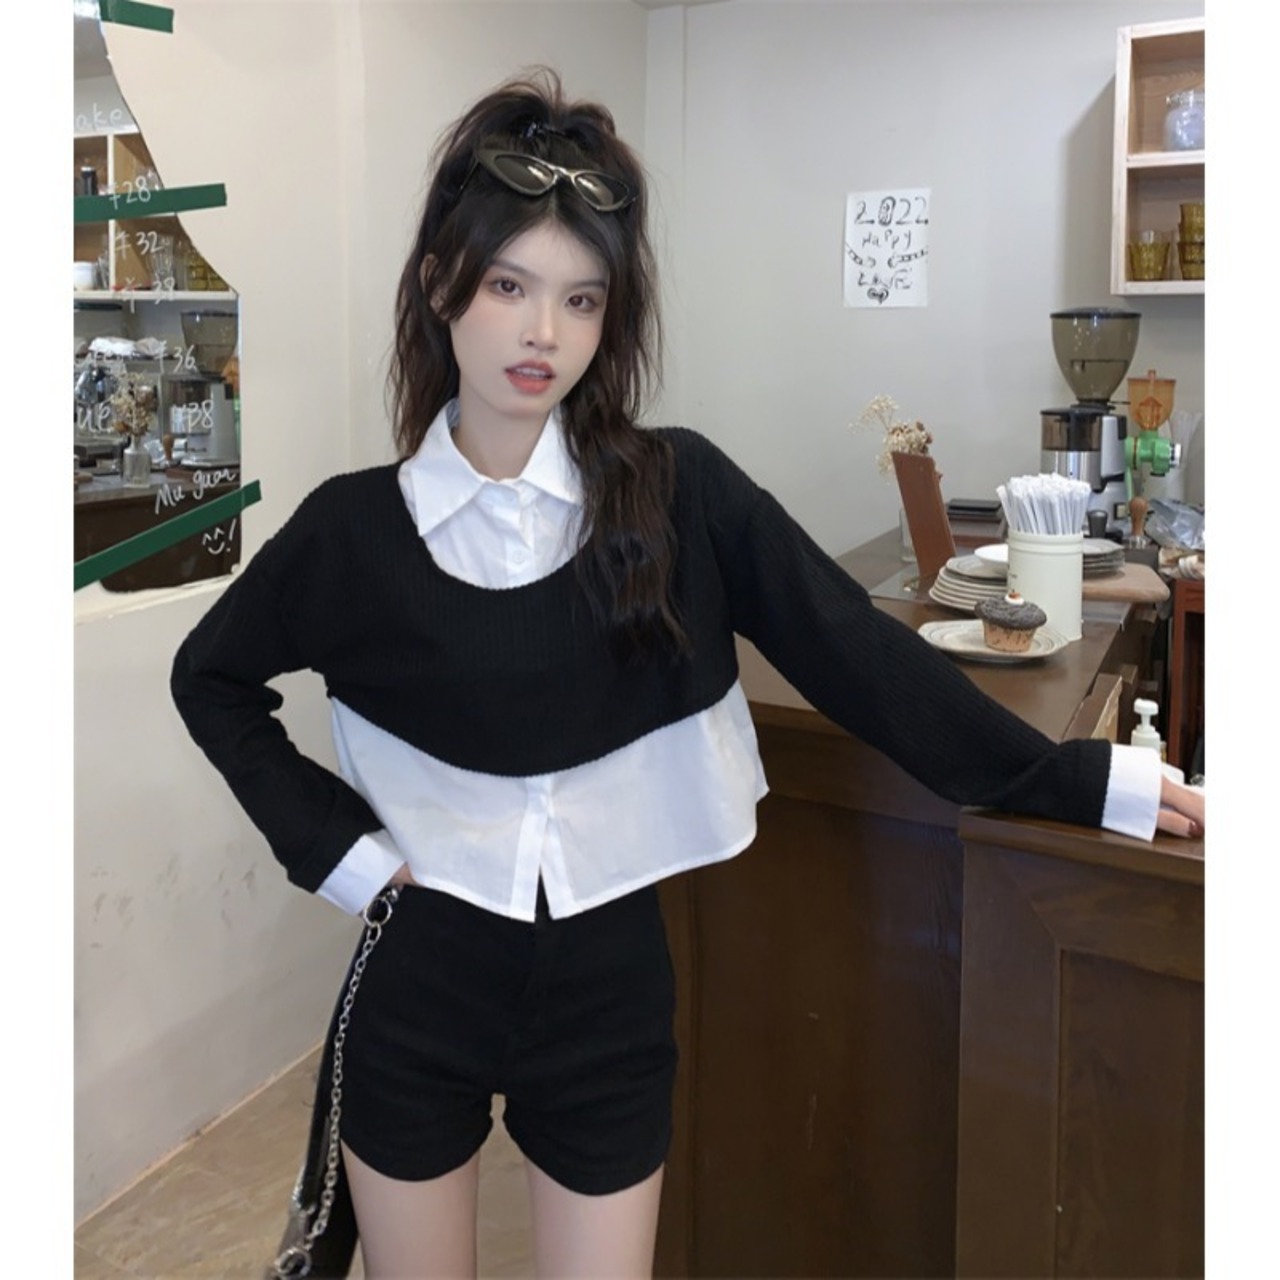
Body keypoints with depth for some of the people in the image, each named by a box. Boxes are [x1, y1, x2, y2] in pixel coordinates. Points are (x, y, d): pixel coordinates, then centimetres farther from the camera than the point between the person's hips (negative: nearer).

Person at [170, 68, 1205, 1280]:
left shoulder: (680, 490, -11)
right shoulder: (355, 526, -9)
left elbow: (859, 652, -9)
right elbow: (212, 677, 6)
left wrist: (1079, 779, -8)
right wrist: (327, 840, -4)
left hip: (608, 992, 0)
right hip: (421, 989, 1)